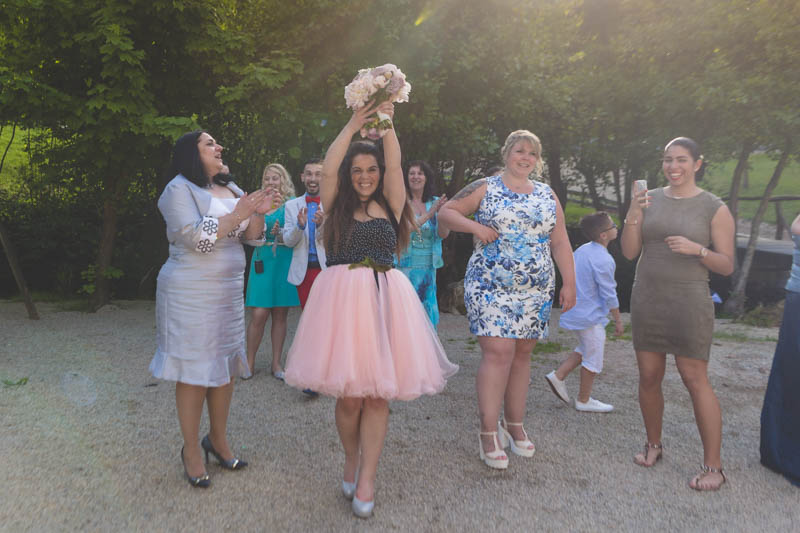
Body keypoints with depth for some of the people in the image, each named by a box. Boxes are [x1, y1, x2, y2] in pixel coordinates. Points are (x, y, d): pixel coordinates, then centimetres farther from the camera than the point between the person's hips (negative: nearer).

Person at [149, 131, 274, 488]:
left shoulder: (230, 189, 13)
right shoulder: (179, 189, -8)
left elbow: (252, 237, 11)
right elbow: (196, 238, -20)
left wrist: (258, 213, -7)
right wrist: (237, 214, -19)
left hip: (229, 292, 7)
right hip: (190, 294, -6)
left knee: (225, 366, 11)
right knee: (195, 371, 0)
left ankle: (218, 440, 27)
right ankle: (191, 451, 16)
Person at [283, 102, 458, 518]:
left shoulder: (388, 205, 11)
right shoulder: (337, 206, 9)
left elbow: (395, 165, 0)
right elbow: (328, 169, -5)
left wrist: (386, 123, 1)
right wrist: (353, 125, -2)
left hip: (385, 301, 1)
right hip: (341, 300, -1)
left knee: (378, 396, 1)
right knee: (348, 396, 0)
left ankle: (366, 480, 13)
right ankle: (351, 462, 27)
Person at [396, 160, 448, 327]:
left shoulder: (434, 202, 8)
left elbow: (444, 234, -2)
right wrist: (429, 214, -22)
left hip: (428, 268, 4)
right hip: (405, 267, -3)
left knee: (427, 313, 6)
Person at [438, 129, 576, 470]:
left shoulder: (547, 196, 13)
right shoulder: (485, 188, 2)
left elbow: (560, 243, 11)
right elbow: (445, 212, 3)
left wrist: (569, 283, 5)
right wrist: (475, 226, -13)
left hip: (535, 290, 4)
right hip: (490, 286, -4)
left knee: (522, 354, 10)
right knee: (497, 352, -12)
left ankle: (514, 425, 24)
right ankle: (488, 433, -3)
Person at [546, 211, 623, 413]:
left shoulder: (581, 250, 6)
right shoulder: (603, 260, -21)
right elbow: (609, 294, -17)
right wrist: (618, 320, -7)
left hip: (576, 310, 9)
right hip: (591, 315, -9)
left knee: (585, 349, 24)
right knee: (593, 357, 5)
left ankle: (558, 375, 17)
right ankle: (584, 400, 17)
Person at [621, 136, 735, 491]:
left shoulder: (715, 208, -2)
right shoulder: (650, 200, 7)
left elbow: (726, 265, -1)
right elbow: (629, 252, 4)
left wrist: (696, 249, -19)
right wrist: (631, 217, -12)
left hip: (689, 302, -4)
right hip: (646, 299, 4)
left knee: (695, 379, -6)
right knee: (648, 377, 9)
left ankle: (713, 466, 5)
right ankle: (653, 445, 27)